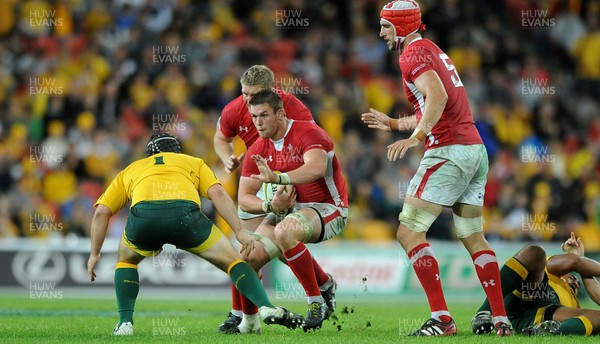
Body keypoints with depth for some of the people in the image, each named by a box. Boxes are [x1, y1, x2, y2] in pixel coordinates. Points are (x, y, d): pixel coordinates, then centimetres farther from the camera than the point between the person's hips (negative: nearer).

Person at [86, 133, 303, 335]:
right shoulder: (194, 163, 36)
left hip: (142, 214, 1)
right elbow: (218, 194, 16)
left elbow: (101, 212, 30)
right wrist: (239, 231, 10)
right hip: (184, 213, -1)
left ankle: (125, 322, 19)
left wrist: (95, 254, 37)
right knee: (232, 260, 18)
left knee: (126, 260, 33)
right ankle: (266, 307, -2)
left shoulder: (131, 169, 39)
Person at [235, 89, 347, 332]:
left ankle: (317, 301, -25)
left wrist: (278, 178, -53)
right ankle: (246, 321, 7)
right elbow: (243, 198, 1)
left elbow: (317, 168, -38)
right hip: (288, 209, 7)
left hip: (328, 208, -7)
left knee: (285, 231, -37)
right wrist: (270, 206, -21)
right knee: (249, 256, -15)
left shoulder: (307, 132, -17)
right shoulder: (257, 150, 3)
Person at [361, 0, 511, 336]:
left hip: (448, 151, -10)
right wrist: (392, 123, 36)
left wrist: (416, 137, -31)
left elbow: (437, 97, -24)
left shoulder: (414, 52, -6)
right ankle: (501, 320, 12)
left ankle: (442, 318, -15)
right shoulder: (434, 50, 23)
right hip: (476, 149, 10)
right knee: (473, 237, 15)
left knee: (409, 232, -8)